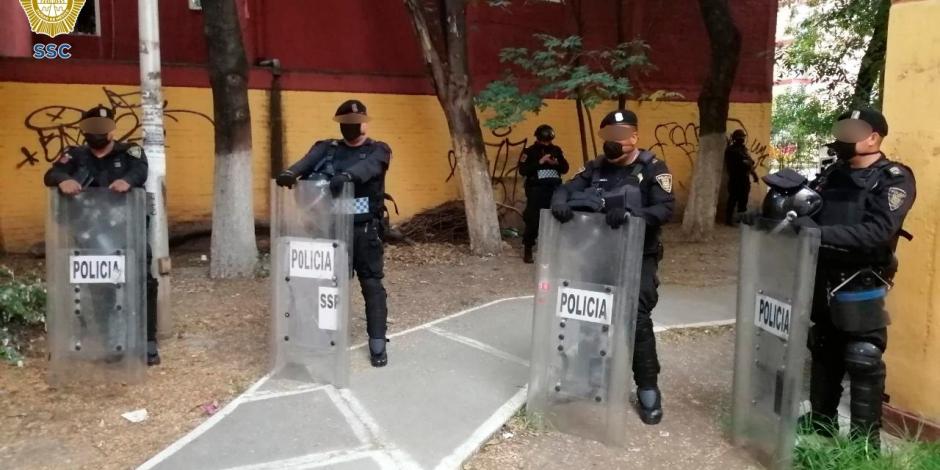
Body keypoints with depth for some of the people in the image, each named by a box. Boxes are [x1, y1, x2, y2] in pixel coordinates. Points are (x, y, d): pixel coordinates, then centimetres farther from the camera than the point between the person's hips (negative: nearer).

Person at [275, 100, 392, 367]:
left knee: (372, 286, 2)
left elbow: (368, 167, -21)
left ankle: (378, 344, 10)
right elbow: (308, 162, -11)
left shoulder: (378, 150, 2)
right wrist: (291, 173, -34)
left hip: (365, 231, -3)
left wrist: (347, 175, -43)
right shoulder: (327, 148, 10)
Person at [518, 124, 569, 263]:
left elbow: (565, 168, 13)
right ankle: (527, 249, 4)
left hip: (554, 189, 3)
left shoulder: (556, 150, 13)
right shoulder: (529, 151, 2)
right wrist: (540, 162, -15)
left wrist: (557, 163, -8)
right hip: (536, 190, -3)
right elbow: (522, 170, -9)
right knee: (533, 219, -7)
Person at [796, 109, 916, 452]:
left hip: (861, 289, -6)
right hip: (822, 283, 6)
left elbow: (877, 233, -23)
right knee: (823, 356, 17)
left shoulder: (893, 179, -9)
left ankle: (865, 444, 12)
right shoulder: (832, 174, 9)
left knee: (863, 364, 0)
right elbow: (806, 207, 9)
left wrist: (821, 231, -30)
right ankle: (821, 426, 33)